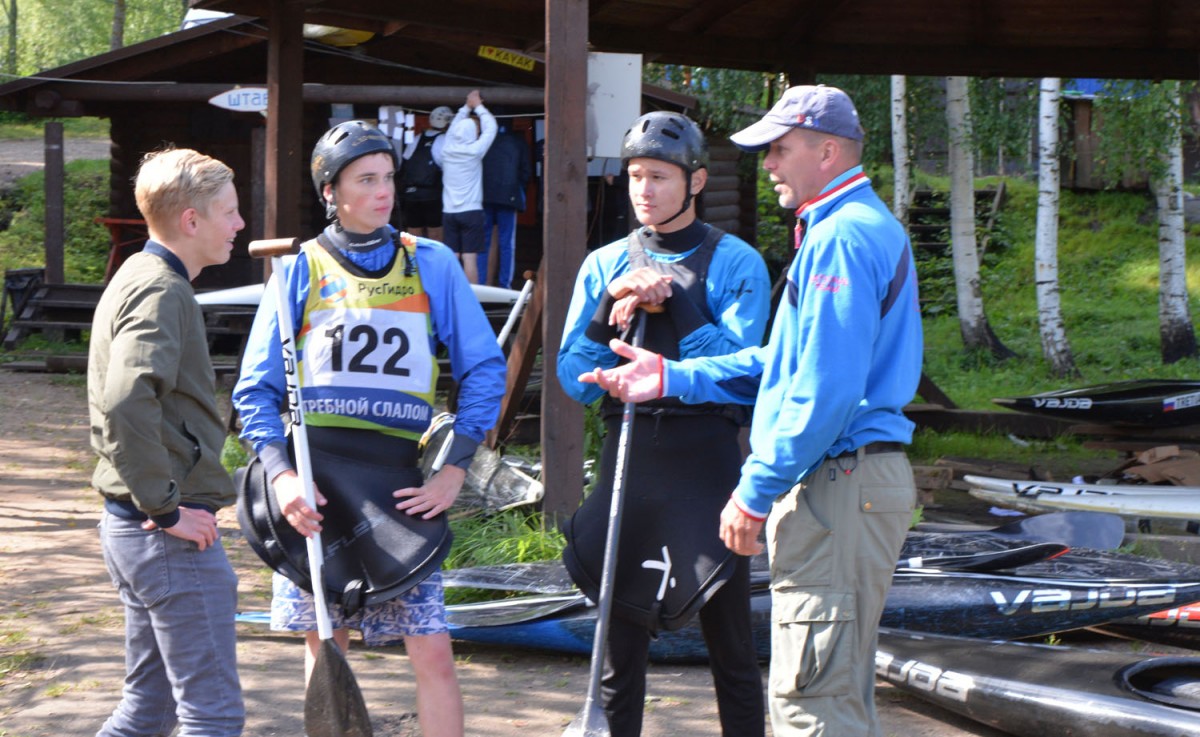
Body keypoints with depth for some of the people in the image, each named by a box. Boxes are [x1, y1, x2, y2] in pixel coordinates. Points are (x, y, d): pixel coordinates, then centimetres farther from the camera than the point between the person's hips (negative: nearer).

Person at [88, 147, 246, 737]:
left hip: (131, 527, 10)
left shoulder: (134, 279, 16)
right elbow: (127, 405, -31)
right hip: (171, 535, -10)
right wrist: (164, 507, -23)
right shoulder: (163, 291, -16)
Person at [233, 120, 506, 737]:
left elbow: (484, 369, 6)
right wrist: (280, 474, -12)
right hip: (317, 486, 0)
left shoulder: (431, 263, 7)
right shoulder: (303, 268, 6)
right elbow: (256, 388, 3)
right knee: (323, 648, 8)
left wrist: (454, 469, -4)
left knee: (432, 652, -5)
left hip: (404, 483, 0)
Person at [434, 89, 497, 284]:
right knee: (469, 257, -5)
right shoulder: (474, 151, -9)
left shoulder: (447, 150, 2)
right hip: (471, 211, -4)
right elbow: (490, 128, 2)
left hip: (448, 212, 4)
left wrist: (467, 107, 24)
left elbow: (454, 127, 20)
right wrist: (478, 106, 13)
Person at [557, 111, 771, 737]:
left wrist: (674, 303, -16)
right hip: (627, 460, 3)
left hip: (707, 466, -3)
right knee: (620, 644, 8)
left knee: (730, 647, 3)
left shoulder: (734, 263, 0)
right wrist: (611, 308, -10)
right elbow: (575, 380, 4)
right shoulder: (605, 265, 10)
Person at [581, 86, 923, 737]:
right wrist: (671, 377, 18)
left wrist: (757, 490, -18)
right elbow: (784, 363, 23)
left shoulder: (842, 237, -15)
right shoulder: (860, 227, 20)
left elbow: (825, 390, -23)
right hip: (851, 481, 11)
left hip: (838, 485, -11)